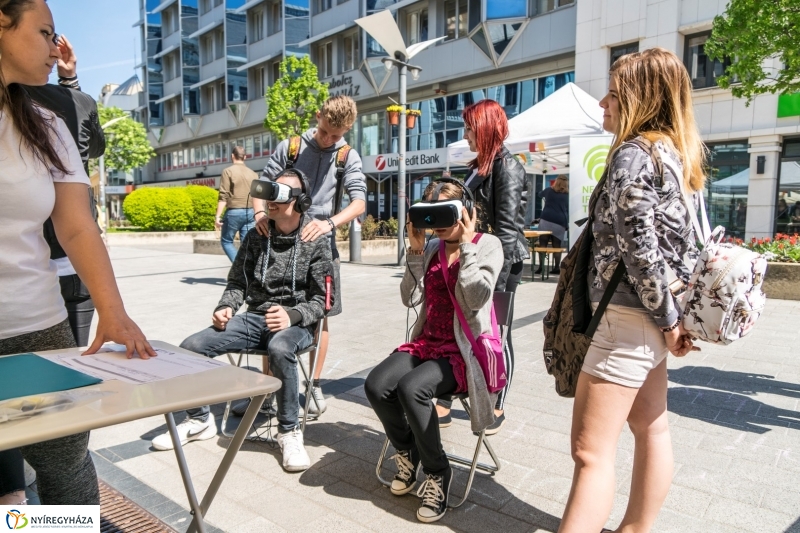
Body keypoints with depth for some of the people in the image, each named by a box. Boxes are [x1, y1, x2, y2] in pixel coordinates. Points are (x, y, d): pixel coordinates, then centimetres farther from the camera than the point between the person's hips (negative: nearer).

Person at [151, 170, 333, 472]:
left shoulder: (315, 243, -5)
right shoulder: (256, 237, 8)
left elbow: (321, 300, -6)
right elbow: (237, 283, 16)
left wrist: (292, 315, -24)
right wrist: (226, 307, -5)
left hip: (296, 323, -5)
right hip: (255, 318, 5)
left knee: (279, 348, -40)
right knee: (191, 347, -12)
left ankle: (289, 432, -19)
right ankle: (199, 420, 13)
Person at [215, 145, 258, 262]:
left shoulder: (228, 171, -3)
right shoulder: (253, 174, 10)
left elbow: (223, 196, -9)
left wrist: (217, 216, -8)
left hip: (234, 211, -4)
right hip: (250, 212, 4)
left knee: (226, 241, 11)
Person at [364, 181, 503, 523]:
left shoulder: (487, 245, -3)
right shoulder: (432, 247, 11)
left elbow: (475, 299, -18)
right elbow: (410, 298, 3)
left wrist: (466, 244, -15)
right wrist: (415, 250, -4)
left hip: (465, 349, -5)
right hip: (427, 342, 5)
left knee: (411, 388, -31)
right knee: (376, 385, -19)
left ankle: (437, 473, -5)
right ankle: (407, 453, 11)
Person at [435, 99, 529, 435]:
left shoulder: (507, 167, -10)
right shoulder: (478, 167, 15)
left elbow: (508, 226, -16)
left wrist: (497, 278, -19)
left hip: (501, 265, -8)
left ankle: (498, 408, 21)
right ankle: (445, 403, 13)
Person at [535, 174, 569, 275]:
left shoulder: (549, 190, 14)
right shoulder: (567, 195, 13)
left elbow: (540, 195, 35)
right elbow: (568, 210, 13)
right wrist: (566, 223, 20)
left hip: (546, 219, -1)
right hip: (560, 222, 1)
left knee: (543, 244, 0)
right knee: (557, 245, 6)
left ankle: (541, 266, -6)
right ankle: (556, 267, 6)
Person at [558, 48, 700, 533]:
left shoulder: (632, 155, -16)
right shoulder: (677, 154, 13)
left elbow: (640, 249, -22)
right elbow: (683, 241, 16)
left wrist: (667, 318, -12)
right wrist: (669, 317, 17)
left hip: (630, 316, -11)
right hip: (649, 315, 11)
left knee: (591, 451, -8)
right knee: (651, 427, 20)